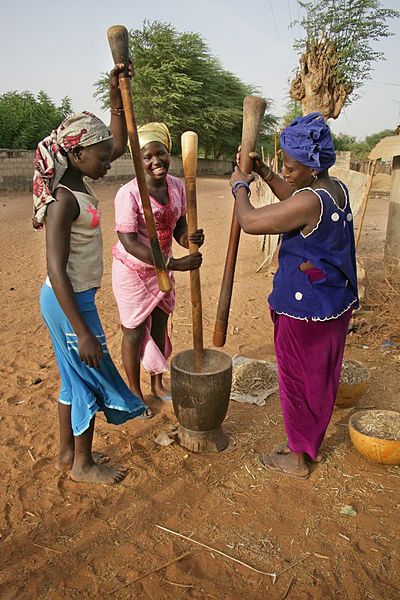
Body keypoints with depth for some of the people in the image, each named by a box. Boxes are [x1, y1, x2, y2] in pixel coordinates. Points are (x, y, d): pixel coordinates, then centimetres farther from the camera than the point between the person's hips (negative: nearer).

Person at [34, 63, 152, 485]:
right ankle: (83, 464, 28)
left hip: (74, 297, 9)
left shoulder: (76, 183, 5)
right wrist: (83, 332, -25)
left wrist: (116, 96, 9)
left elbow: (119, 145, 19)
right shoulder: (64, 200, -22)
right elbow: (56, 272, -25)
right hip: (69, 302, -9)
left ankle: (67, 453, 38)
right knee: (90, 376, 7)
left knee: (75, 377, 20)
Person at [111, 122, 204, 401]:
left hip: (162, 267, 6)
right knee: (135, 331, 7)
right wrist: (174, 264, -31)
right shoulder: (129, 193, -24)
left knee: (160, 326, 17)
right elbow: (129, 243, -26)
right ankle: (135, 393, 28)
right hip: (133, 269, -6)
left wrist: (190, 239, -24)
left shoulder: (177, 185, -5)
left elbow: (179, 226, 2)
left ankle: (158, 385, 37)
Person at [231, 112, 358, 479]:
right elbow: (293, 198, 22)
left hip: (304, 310, -9)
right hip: (337, 304, 9)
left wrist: (240, 187, -5)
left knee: (297, 380, 9)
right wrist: (262, 171, 14)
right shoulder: (337, 189, 3)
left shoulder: (310, 201, -26)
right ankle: (312, 444, 42)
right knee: (321, 378, 21)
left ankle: (297, 459, 28)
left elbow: (249, 222, -23)